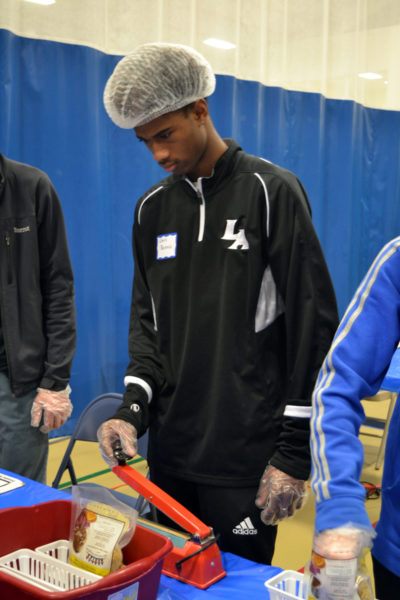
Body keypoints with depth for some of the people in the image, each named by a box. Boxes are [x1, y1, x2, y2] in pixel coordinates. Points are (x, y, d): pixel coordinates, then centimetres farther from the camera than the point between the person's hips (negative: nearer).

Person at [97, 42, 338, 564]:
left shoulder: (271, 192, -9)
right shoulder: (153, 207, 8)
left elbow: (315, 325, -11)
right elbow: (147, 320, 12)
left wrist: (295, 452, -11)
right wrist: (134, 407, -4)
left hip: (246, 459, -5)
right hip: (170, 451, 5)